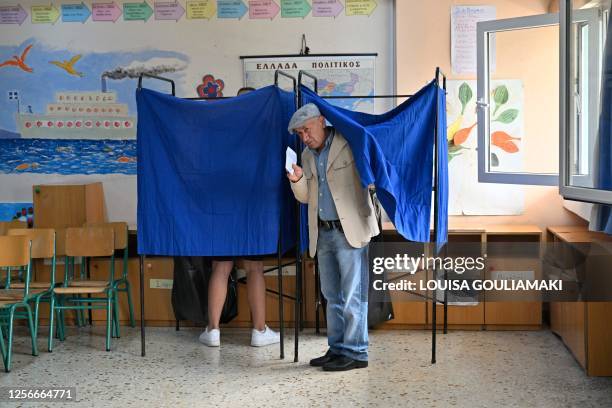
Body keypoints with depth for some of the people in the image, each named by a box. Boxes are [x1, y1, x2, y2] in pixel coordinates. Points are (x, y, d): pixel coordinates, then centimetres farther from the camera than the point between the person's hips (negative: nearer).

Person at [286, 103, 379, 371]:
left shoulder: (350, 145, -4)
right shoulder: (307, 156, 14)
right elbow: (306, 197, 16)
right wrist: (297, 180, -3)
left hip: (351, 230, -7)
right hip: (323, 233, 7)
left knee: (353, 295, -4)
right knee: (332, 296, 12)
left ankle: (355, 353, 3)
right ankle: (337, 349, 20)